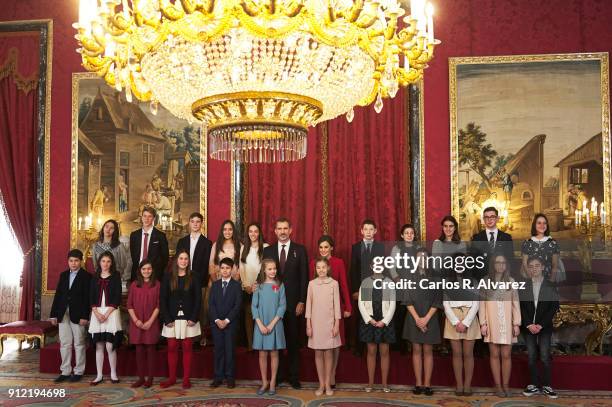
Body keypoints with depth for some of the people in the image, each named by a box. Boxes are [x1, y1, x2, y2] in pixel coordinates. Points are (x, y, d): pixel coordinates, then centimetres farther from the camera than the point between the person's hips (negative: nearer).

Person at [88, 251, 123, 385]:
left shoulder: (115, 277, 3)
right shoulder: (94, 278, 11)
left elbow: (117, 298, -4)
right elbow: (91, 298, 6)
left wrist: (107, 314, -13)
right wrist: (97, 313, -10)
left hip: (111, 313, -3)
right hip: (97, 313, 3)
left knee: (110, 346, -7)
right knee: (99, 346, 4)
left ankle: (113, 374, 5)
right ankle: (99, 375, 9)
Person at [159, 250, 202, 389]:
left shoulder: (193, 278, 3)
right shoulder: (168, 277, 4)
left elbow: (198, 299, 0)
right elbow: (163, 299, 2)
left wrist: (194, 318, -8)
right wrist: (167, 319, -6)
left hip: (188, 319, -1)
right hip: (172, 319, 1)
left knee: (187, 348, 2)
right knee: (172, 348, 3)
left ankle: (186, 379, 9)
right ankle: (172, 378, 14)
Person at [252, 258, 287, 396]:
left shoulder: (280, 285, 0)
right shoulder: (258, 286, 1)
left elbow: (282, 306, -3)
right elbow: (254, 306, 0)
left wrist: (272, 324, -11)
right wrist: (260, 324, -10)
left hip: (275, 324, -1)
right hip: (261, 325, 1)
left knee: (274, 353, 5)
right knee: (262, 354, 5)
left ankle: (272, 382, 14)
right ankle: (264, 382, 16)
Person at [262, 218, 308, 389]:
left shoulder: (300, 250, 2)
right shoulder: (268, 251, 8)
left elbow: (304, 277, 0)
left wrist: (301, 301, -6)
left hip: (293, 302, -1)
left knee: (293, 341, 4)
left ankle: (294, 376, 13)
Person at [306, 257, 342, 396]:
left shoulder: (334, 283, -2)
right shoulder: (312, 284, 2)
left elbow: (336, 305, -2)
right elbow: (309, 305, 3)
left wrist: (336, 324, -5)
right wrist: (308, 325, 0)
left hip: (329, 323, -1)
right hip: (316, 323, 1)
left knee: (328, 353, 4)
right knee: (318, 354, 6)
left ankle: (328, 384, 12)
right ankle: (321, 384, 14)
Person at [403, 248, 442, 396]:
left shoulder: (434, 276, 2)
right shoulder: (410, 276, 3)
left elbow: (437, 300, -1)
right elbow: (408, 299, -1)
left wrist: (426, 318, -11)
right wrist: (417, 318, -10)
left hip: (430, 318, 0)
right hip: (414, 317, 1)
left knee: (428, 350, 1)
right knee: (416, 350, 3)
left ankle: (427, 384, 3)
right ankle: (418, 384, 7)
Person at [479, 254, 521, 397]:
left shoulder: (511, 281, 6)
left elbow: (515, 303, 6)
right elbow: (482, 304, 2)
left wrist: (516, 323, 0)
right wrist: (483, 323, -4)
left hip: (507, 324, 1)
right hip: (492, 324, -1)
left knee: (506, 355, 1)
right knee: (494, 355, 2)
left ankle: (506, 385, 11)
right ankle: (498, 386, 9)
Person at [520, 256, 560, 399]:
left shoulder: (550, 286, 2)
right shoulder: (523, 286, 6)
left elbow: (554, 307, -3)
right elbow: (521, 307, 2)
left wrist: (541, 324, -11)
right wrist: (529, 324, -10)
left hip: (544, 326, -2)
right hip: (528, 326, 2)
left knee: (545, 356, -6)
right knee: (532, 356, 3)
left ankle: (546, 386, 2)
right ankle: (534, 385, 10)